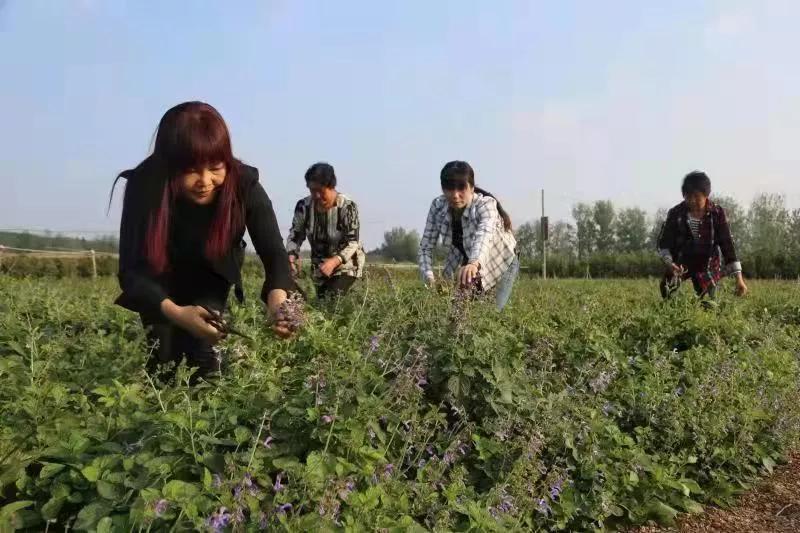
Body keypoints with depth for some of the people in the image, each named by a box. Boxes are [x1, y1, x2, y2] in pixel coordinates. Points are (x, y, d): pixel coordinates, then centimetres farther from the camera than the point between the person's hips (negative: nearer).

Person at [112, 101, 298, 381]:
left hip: (212, 280, 0)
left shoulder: (244, 185, -31)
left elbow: (274, 254, -33)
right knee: (164, 357, -4)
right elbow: (131, 270, -33)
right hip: (160, 283, 0)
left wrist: (277, 301, -55)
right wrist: (175, 312, -51)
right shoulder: (144, 187, -34)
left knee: (203, 356, -13)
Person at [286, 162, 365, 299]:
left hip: (346, 264, -5)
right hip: (320, 267, 5)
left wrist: (335, 261, -41)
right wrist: (291, 256, -27)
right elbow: (295, 236, -5)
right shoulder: (303, 206, -12)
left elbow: (353, 242, -23)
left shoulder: (347, 207, -23)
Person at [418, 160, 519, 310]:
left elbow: (484, 234, -53)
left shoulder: (486, 204, -31)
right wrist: (429, 278, -37)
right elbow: (425, 247, -18)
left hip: (502, 263, -3)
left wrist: (474, 263, -73)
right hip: (462, 263, 3)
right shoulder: (438, 206, -20)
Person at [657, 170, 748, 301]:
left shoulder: (717, 213, -7)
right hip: (681, 262, 0)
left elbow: (727, 245, -7)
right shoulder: (676, 213, -8)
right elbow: (664, 241, -3)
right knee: (667, 285, -21)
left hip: (708, 263, 0)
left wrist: (738, 277, -13)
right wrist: (668, 262, -24)